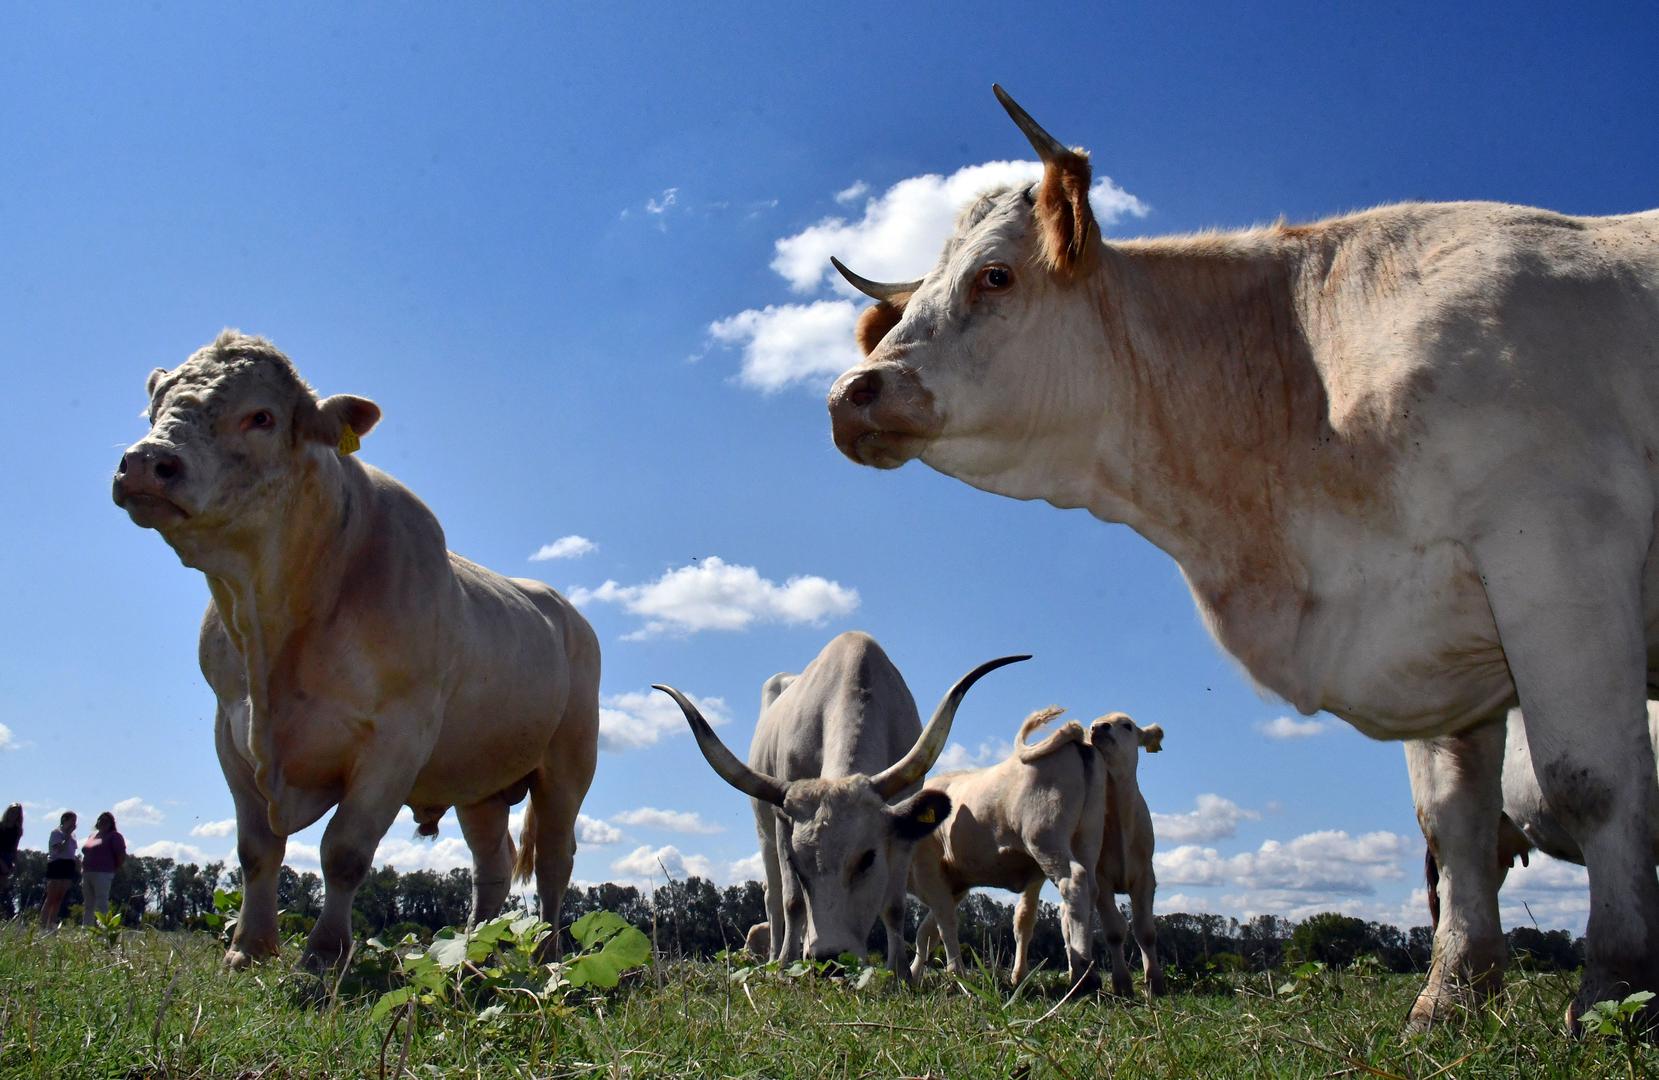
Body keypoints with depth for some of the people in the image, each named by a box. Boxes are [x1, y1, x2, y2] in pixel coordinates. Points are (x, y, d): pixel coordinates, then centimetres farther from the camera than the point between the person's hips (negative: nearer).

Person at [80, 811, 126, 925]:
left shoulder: (114, 836, -2)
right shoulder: (92, 835, 21)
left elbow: (122, 856, -7)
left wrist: (114, 869, -4)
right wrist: (83, 869, 15)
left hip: (102, 874, -8)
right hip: (87, 874, 8)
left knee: (101, 904, -12)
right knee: (88, 905, 10)